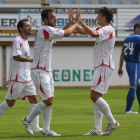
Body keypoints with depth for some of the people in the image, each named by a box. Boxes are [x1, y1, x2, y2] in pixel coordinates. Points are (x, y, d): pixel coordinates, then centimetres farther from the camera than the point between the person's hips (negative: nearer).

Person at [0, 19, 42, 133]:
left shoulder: (25, 42, 16)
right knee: (10, 102, 2)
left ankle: (36, 127, -5)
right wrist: (31, 60, -32)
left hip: (27, 78, 8)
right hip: (17, 79, -8)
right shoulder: (17, 41, -12)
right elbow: (16, 57, -26)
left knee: (34, 99, -2)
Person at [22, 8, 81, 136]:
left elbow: (61, 33, 33)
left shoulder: (48, 31, 15)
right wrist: (76, 22, -4)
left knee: (49, 101, 6)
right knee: (48, 101, -11)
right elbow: (67, 33, -18)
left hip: (47, 71, 10)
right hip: (39, 71, -10)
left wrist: (70, 22, 22)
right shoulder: (45, 30, -16)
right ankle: (28, 120, 6)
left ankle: (46, 130, 8)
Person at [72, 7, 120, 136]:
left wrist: (81, 21, -27)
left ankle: (112, 122, -9)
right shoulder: (100, 29, 17)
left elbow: (94, 34, -32)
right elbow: (83, 31, 25)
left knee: (95, 96, -14)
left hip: (104, 67, -10)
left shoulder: (108, 29, -13)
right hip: (100, 67, 10)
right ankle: (98, 129, 5)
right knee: (96, 97, 7)